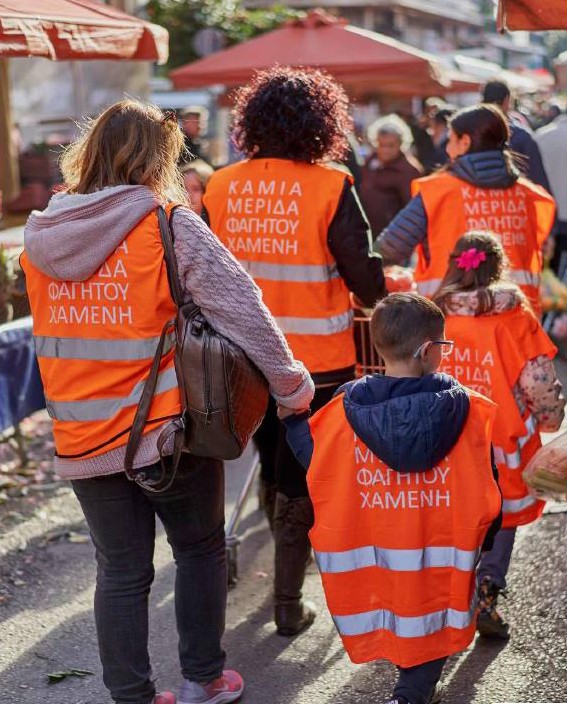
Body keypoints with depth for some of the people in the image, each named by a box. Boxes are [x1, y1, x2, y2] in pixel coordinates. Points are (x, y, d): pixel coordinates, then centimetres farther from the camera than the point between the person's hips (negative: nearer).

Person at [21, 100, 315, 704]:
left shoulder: (40, 237, 1)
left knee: (120, 573, 14)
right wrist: (292, 384, -6)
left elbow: (53, 330, 9)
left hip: (82, 441, 4)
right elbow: (241, 309, -15)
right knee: (200, 551, 18)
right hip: (166, 431, -3)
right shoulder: (169, 225, -13)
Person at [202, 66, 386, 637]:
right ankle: (288, 604, 14)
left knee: (272, 467, 24)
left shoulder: (221, 188, -4)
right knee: (299, 481, 8)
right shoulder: (330, 188, -15)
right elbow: (365, 279, -13)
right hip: (316, 362, -4)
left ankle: (291, 560, 44)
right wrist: (377, 296, 9)